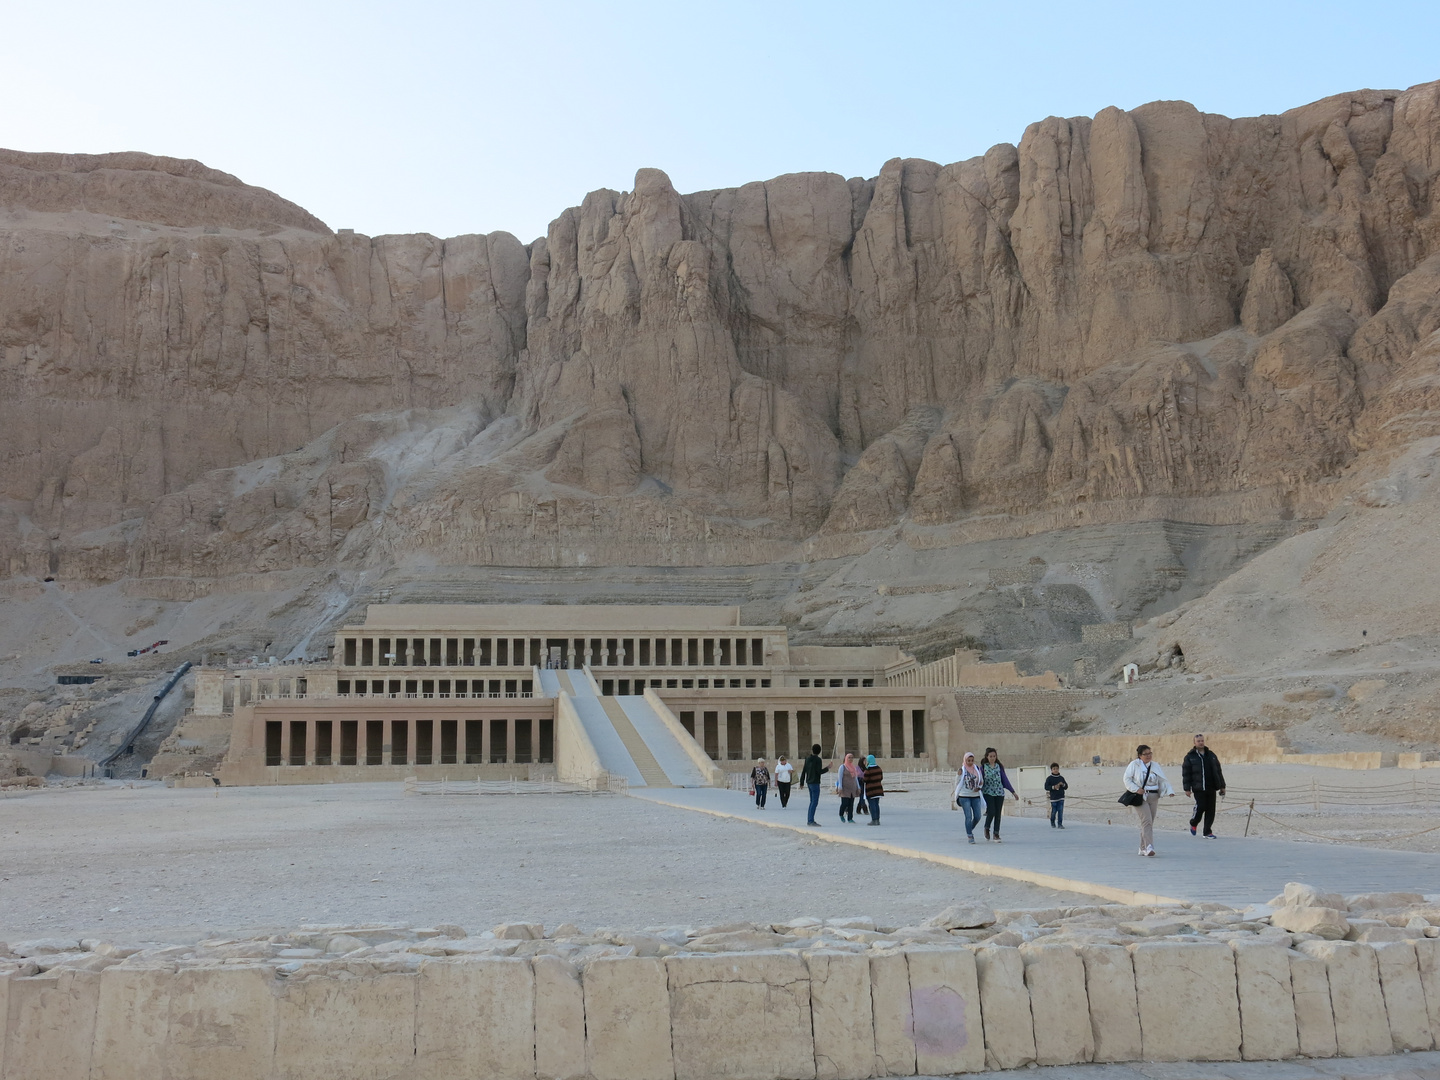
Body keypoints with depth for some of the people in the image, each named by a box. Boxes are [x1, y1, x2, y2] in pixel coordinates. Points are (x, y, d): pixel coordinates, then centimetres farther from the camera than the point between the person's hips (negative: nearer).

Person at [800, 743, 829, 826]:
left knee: (812, 801, 16)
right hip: (815, 783, -8)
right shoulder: (818, 760, -11)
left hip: (809, 782, 8)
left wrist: (802, 782, 18)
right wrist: (827, 768, 0)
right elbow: (819, 771, -16)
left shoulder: (807, 759, 9)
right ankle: (811, 820, -14)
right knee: (815, 802, -8)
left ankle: (809, 820, 17)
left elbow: (804, 771, 11)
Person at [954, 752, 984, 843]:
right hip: (964, 796, -4)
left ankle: (970, 830, 29)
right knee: (968, 816, -10)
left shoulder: (977, 768, 5)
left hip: (975, 796, 4)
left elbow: (981, 781, 12)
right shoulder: (961, 769, -4)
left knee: (977, 816, 1)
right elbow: (957, 783, 2)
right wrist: (959, 774, -10)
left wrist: (979, 787, -3)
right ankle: (970, 836, -3)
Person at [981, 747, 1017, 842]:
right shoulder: (983, 767, 1)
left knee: (998, 814, 0)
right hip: (988, 792, -3)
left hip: (999, 793, 3)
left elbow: (1005, 780, 10)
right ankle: (986, 829, 12)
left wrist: (1013, 792, 8)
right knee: (991, 812, -15)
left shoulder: (999, 766, 8)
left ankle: (996, 834, 10)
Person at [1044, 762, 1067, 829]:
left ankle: (1060, 824, -1)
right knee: (1054, 811, 2)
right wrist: (1053, 787, -18)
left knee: (1060, 811, -4)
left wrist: (1063, 784, -9)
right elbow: (1046, 787, -6)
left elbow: (1066, 786, 13)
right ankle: (1052, 823, 22)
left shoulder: (1061, 778, 9)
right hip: (1053, 798, -3)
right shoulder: (1049, 778, -2)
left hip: (1061, 798, 3)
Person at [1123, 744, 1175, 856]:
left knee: (1150, 822, 8)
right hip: (1140, 797, -5)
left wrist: (1170, 791, -9)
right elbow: (1127, 779, -2)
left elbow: (1163, 780, 7)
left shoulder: (1155, 766, 11)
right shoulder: (1134, 765, -2)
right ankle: (1149, 847, -23)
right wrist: (1136, 789, -14)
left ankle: (1143, 848, 18)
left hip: (1153, 797, 5)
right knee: (1146, 821, -17)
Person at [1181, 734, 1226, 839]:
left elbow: (1218, 771, 18)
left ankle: (1208, 832, 11)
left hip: (1211, 788, 4)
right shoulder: (1190, 757, 1)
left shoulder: (1211, 755, 14)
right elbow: (1186, 774, -1)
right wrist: (1187, 788, -7)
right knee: (1200, 807, -12)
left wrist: (1222, 786, 14)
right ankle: (1193, 824, 16)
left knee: (1211, 810, 2)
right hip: (1198, 788, -4)